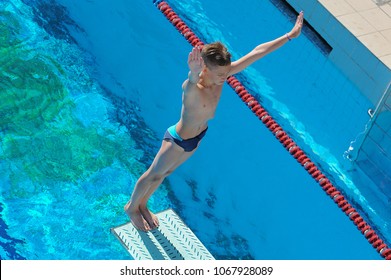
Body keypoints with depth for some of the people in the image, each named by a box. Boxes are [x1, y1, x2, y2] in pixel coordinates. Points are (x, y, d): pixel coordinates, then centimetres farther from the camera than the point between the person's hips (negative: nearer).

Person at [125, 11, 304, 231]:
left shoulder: (223, 73, -22)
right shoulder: (192, 88, -39)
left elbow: (257, 52, -20)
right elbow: (193, 82, -66)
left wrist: (290, 35, -17)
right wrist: (194, 73, -90)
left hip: (199, 135, 7)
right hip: (179, 140, -7)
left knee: (165, 173, 28)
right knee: (154, 175, 19)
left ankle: (142, 204, 53)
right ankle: (131, 207, 47)